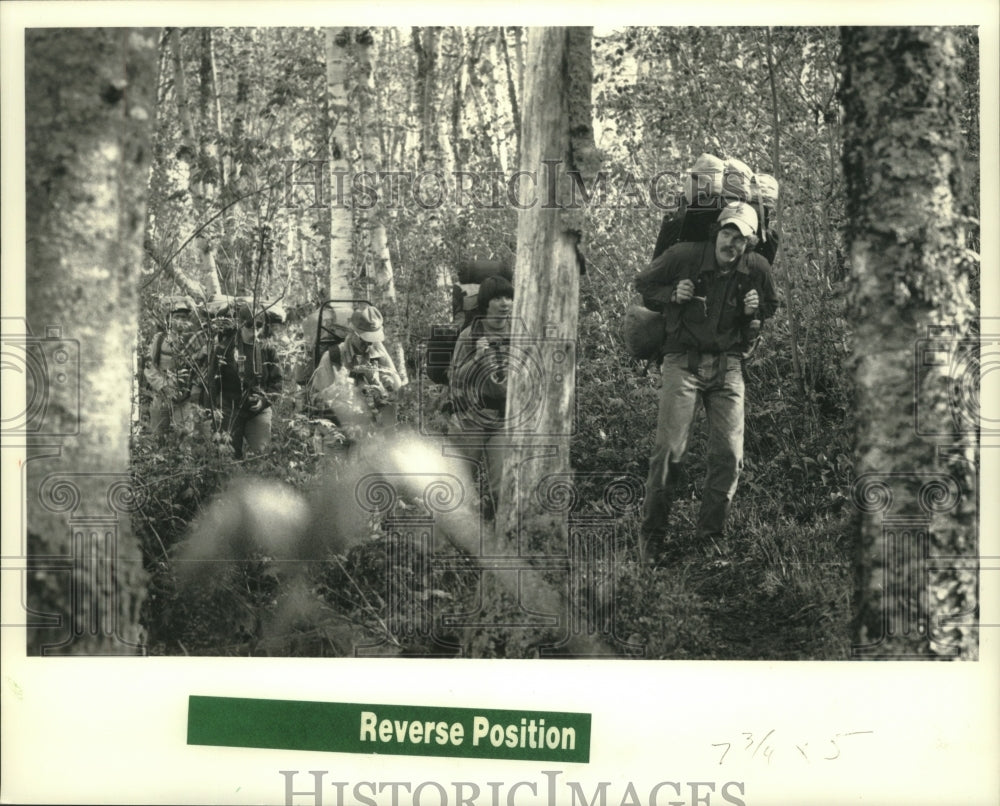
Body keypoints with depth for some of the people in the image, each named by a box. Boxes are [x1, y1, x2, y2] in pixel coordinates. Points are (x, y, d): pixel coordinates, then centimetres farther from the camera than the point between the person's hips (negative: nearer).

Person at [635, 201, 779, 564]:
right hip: (683, 361, -3)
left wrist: (755, 311, -3)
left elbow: (771, 304, 20)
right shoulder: (684, 255, -9)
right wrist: (672, 295, -13)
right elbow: (643, 284, 6)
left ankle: (710, 531, 17)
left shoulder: (757, 269, 0)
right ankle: (652, 532, 5)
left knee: (730, 454, 0)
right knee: (670, 449, -7)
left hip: (728, 364, 3)